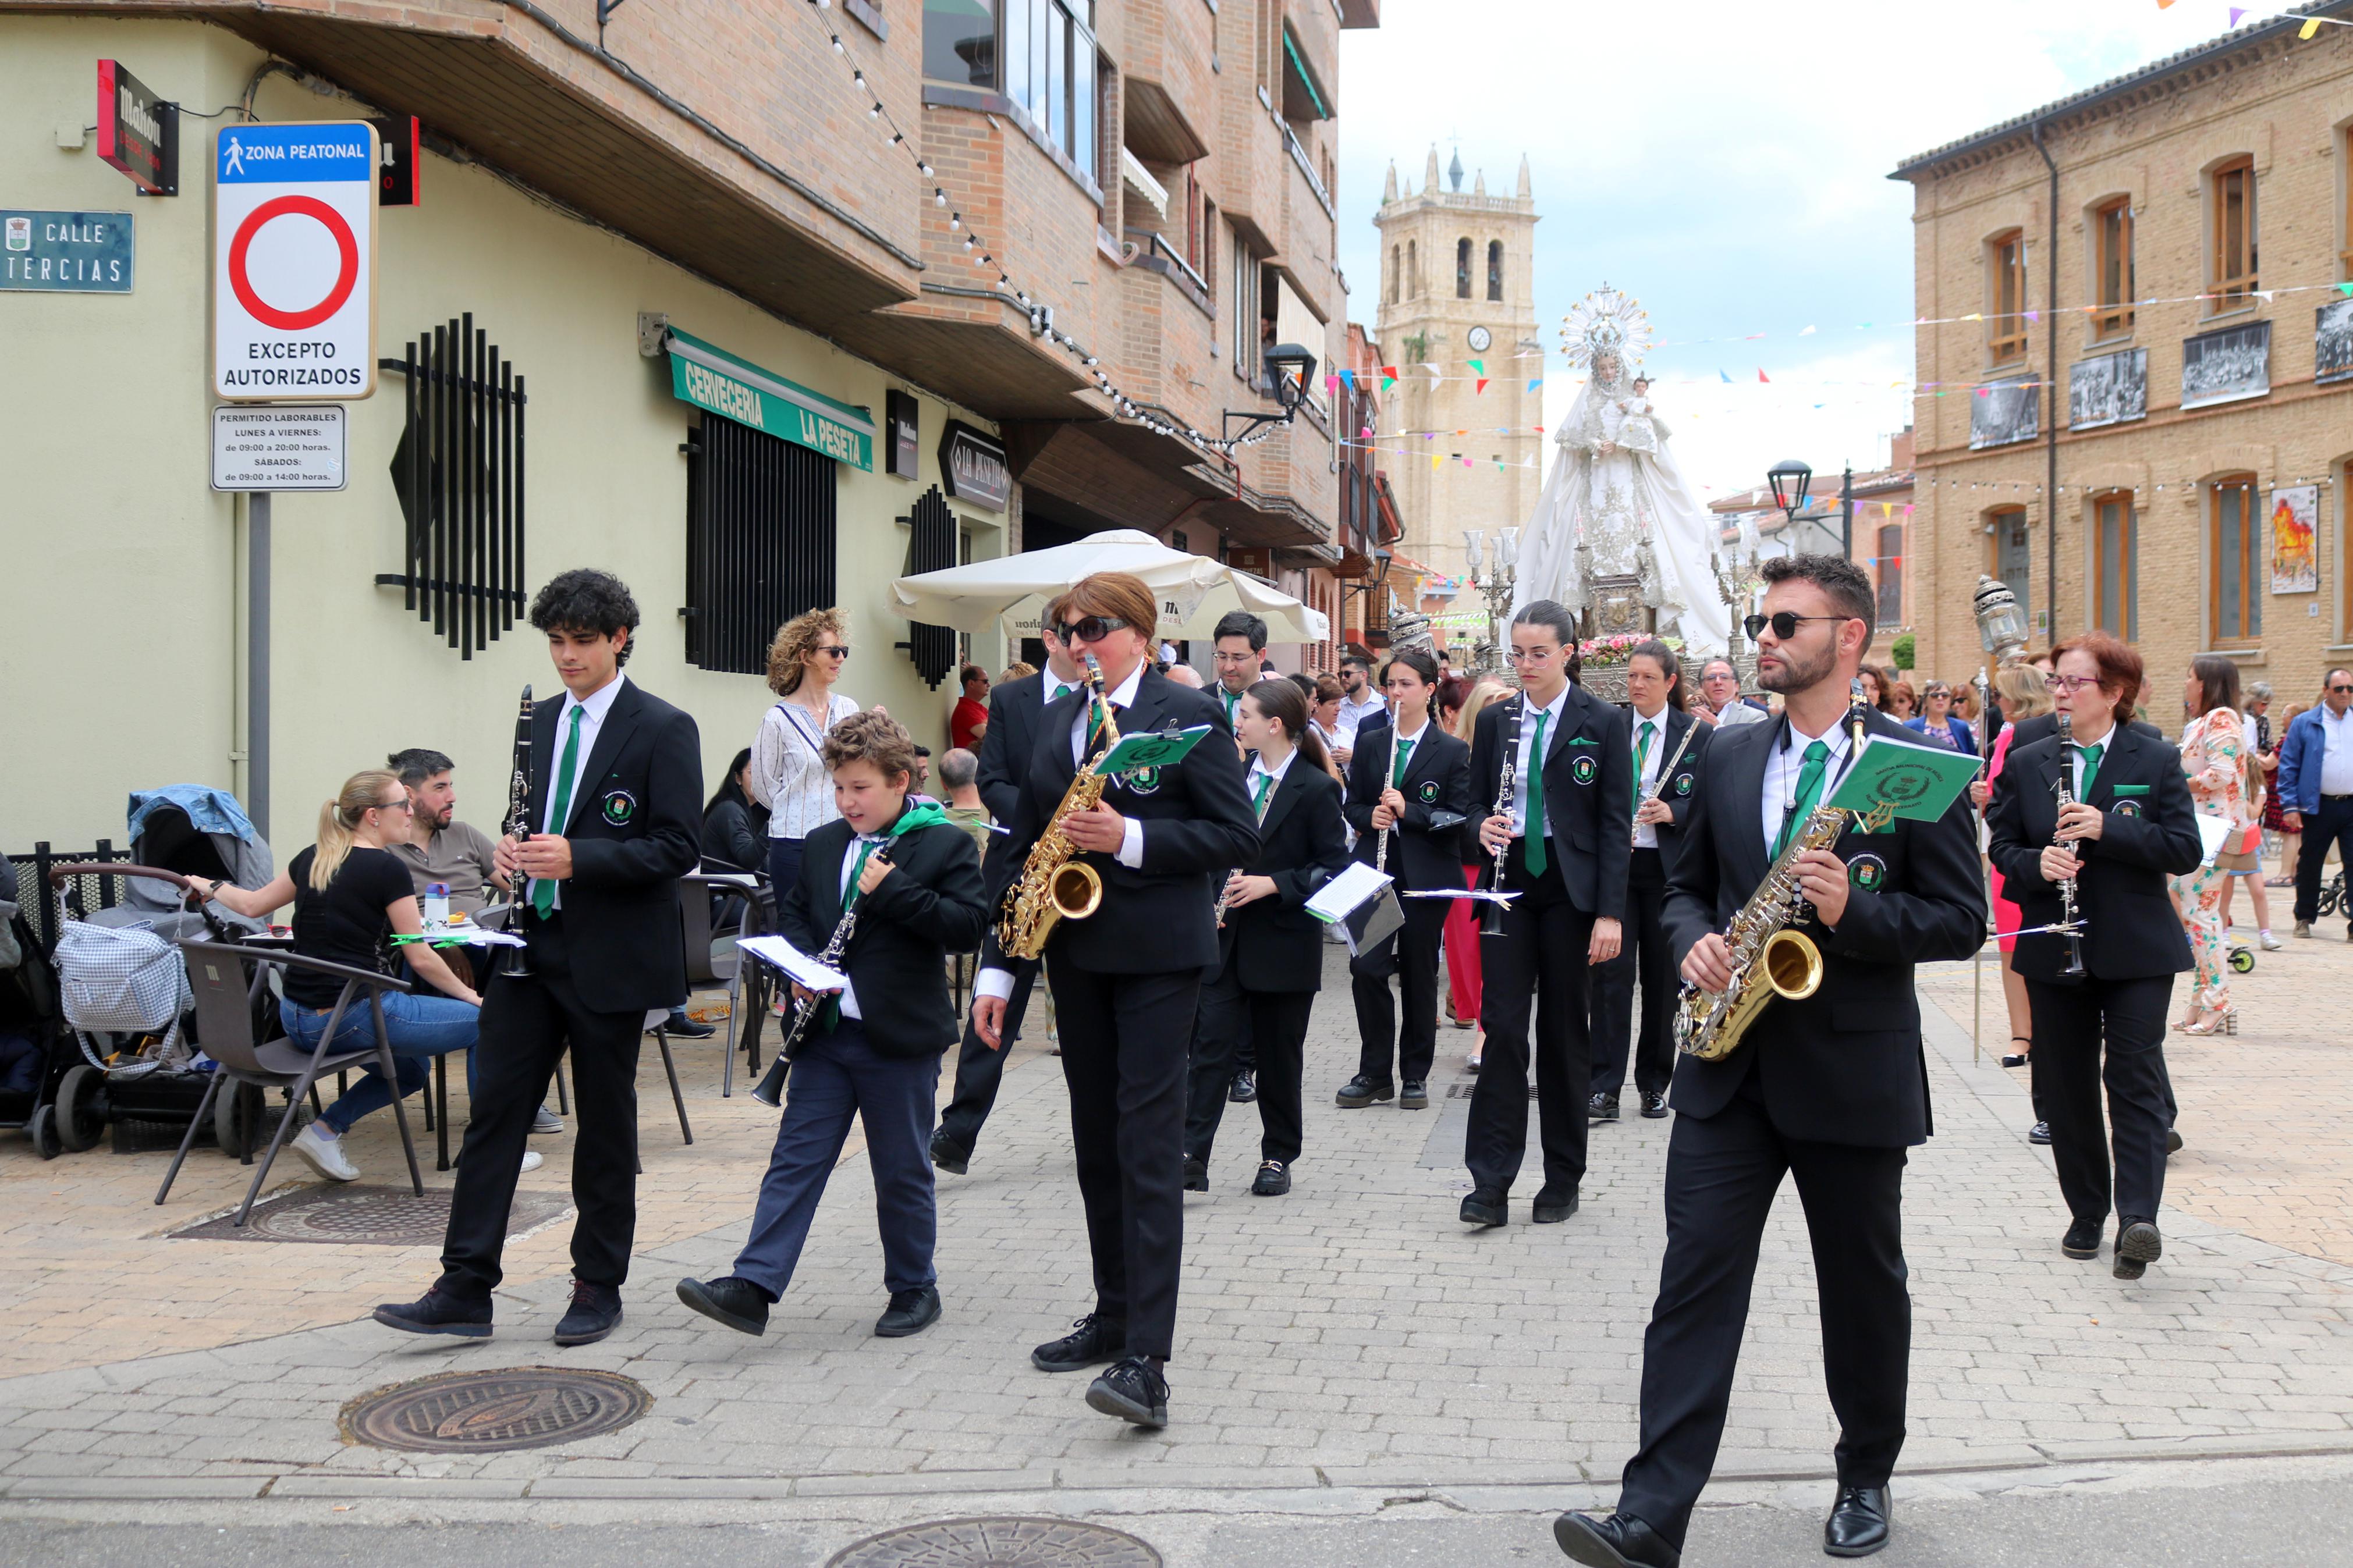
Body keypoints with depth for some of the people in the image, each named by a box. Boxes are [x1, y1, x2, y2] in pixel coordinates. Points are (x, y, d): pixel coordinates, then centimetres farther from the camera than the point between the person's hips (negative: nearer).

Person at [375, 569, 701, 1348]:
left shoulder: (663, 729, -9)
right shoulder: (543, 720, 13)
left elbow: (677, 849, -13)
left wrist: (576, 858, -24)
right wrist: (514, 848, -1)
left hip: (611, 958, -6)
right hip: (534, 944, 6)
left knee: (606, 1123, 6)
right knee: (495, 1109, 2)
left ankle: (598, 1288, 19)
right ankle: (466, 1288, 6)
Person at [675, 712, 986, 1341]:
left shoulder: (946, 846, -6)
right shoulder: (823, 845, 10)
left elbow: (968, 928, -14)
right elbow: (792, 910, 20)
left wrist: (894, 891, -22)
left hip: (900, 1037, -4)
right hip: (826, 1031, 5)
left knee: (902, 1172, 7)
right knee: (795, 1158, 2)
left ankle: (915, 1288, 22)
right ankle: (753, 1288, 0)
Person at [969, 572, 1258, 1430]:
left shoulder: (1189, 715, -5)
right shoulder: (1055, 719, 13)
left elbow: (1238, 836, -10)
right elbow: (1022, 840, 13)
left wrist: (1131, 838, -21)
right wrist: (995, 966, 8)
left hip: (1157, 953, -7)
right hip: (1077, 951, 7)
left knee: (1149, 1148, -11)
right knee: (1097, 1143, 13)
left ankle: (1147, 1359, -14)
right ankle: (1115, 1314, 26)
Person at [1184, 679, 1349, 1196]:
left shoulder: (1317, 789, -9)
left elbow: (1334, 867, -9)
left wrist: (1272, 884, -19)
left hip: (1283, 943, -4)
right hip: (1224, 936, 4)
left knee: (1278, 1055, 8)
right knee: (1211, 1047, -3)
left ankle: (1277, 1158, 21)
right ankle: (1192, 1157, -4)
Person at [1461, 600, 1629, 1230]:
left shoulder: (1603, 723, -2)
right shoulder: (1495, 720, 7)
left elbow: (1616, 823, -5)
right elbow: (1476, 800, 14)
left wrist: (1610, 912, -11)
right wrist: (1483, 826, -11)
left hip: (1571, 889, -2)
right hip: (1510, 885, 2)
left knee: (1565, 1031, 6)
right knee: (1502, 1025, -4)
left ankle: (1563, 1178, 17)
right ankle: (1490, 1181, -3)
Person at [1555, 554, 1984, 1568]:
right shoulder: (1728, 759, 9)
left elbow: (1960, 919, -6)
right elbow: (1688, 882, 17)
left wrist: (1852, 911, -22)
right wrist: (1695, 942, -5)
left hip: (1853, 1069, -3)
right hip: (1729, 1067, 3)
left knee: (1863, 1287, 13)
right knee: (1695, 1280, -4)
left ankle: (1865, 1479, 34)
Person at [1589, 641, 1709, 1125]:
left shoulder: (1697, 735, 2)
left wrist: (1671, 812, -19)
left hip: (1668, 868, 0)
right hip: (1613, 863, 0)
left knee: (1662, 977, 7)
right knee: (1612, 972, -4)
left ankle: (1654, 1084, 19)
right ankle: (1605, 1088, -3)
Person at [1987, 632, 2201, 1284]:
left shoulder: (2157, 761, 0)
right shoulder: (2026, 764, 7)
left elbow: (2185, 849, -7)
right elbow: (2001, 845, 7)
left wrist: (2107, 829, -20)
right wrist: (2036, 863, -15)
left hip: (2136, 949, -3)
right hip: (2055, 950, 3)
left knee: (2135, 1078, -10)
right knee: (2065, 1085, 7)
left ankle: (2138, 1218, -12)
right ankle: (2086, 1213, 19)